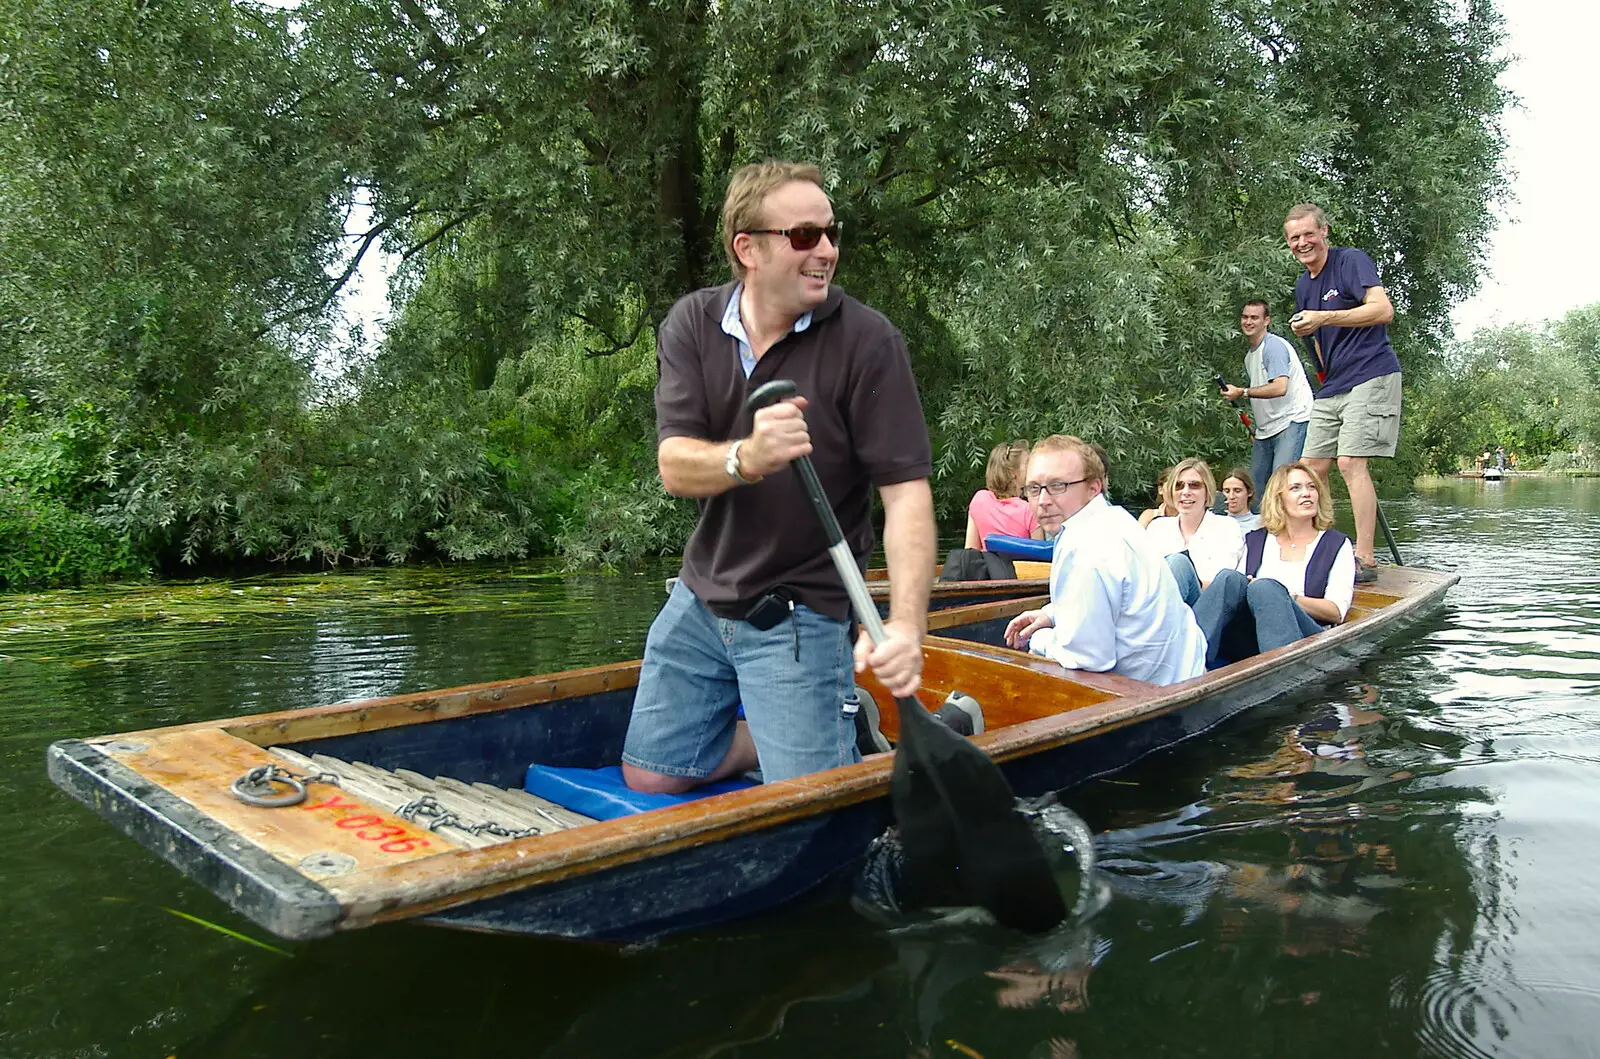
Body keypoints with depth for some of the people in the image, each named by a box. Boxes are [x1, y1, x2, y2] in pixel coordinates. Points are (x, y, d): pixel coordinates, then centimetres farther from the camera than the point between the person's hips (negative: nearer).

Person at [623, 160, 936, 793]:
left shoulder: (867, 342, -15)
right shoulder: (692, 325, -4)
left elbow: (906, 491, -20)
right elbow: (675, 468, -15)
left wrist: (906, 626, -33)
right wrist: (747, 459, -38)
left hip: (800, 614, -4)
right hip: (700, 598, 5)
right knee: (649, 777, 13)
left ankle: (853, 734, 23)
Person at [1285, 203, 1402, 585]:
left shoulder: (1351, 261, -7)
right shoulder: (1303, 284, 17)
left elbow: (1383, 309, -21)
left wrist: (1324, 317, -28)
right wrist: (1327, 374, 19)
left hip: (1370, 376, -8)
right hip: (1332, 386, 9)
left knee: (1351, 462, -17)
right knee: (1314, 466, 5)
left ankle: (1365, 560, -14)